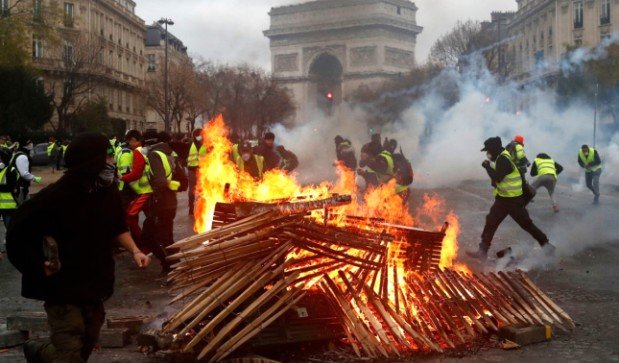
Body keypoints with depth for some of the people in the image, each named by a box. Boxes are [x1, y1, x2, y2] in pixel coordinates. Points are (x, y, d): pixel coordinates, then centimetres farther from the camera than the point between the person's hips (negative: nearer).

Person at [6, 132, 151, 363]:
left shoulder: (108, 192, -3)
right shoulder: (55, 197, -21)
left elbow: (117, 227, 14)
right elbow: (18, 234, -13)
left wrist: (134, 251, 0)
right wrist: (39, 266, -16)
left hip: (95, 285, 6)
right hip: (64, 287, -6)